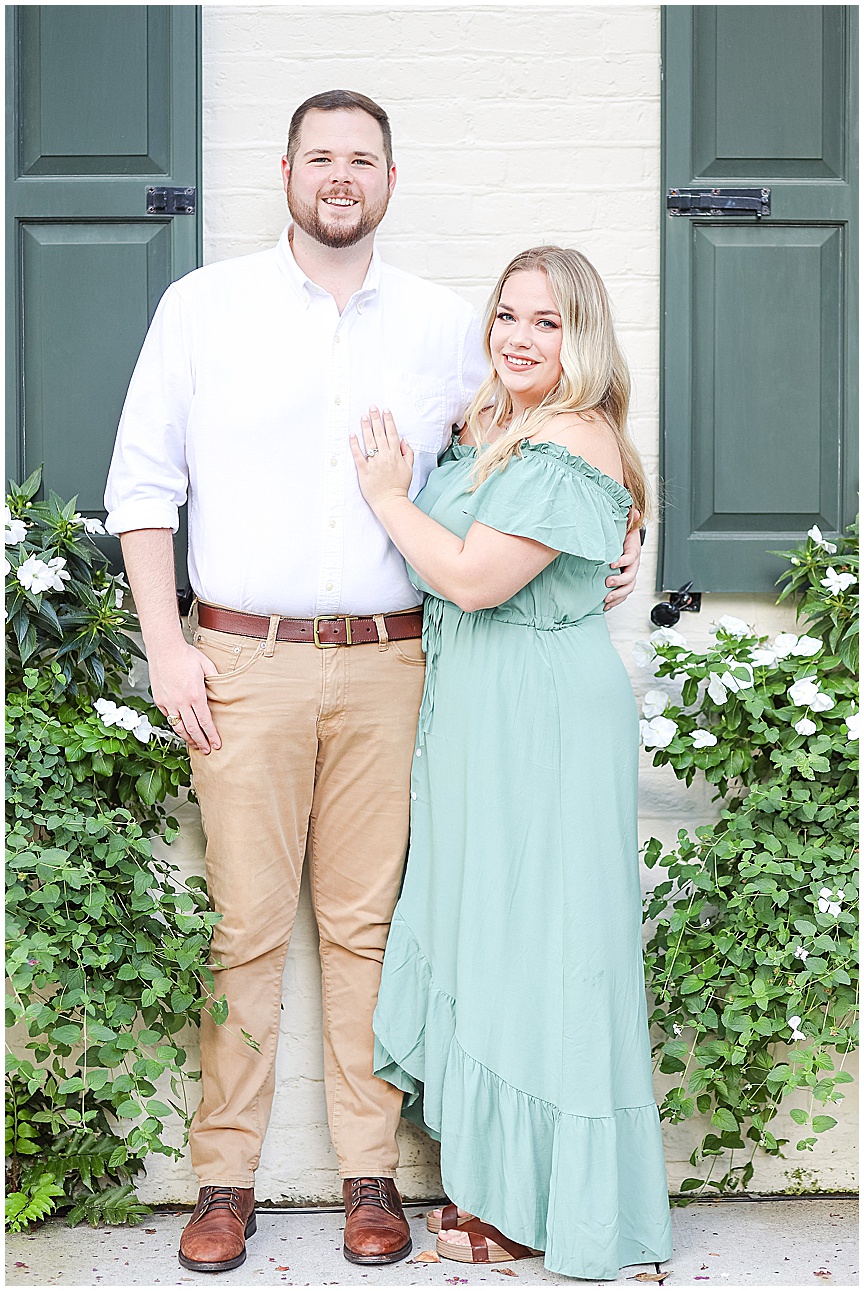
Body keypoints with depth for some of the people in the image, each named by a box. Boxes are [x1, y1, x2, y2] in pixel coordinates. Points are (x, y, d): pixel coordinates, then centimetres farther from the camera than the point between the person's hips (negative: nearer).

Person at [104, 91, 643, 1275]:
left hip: (386, 665, 2)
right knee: (245, 922, 0)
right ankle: (226, 1177, 13)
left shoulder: (446, 328, 10)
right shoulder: (203, 306, 5)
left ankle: (370, 1170, 17)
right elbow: (144, 482, 4)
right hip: (243, 662, -1)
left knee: (366, 920, 6)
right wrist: (165, 644, -3)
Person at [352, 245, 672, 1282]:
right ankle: (501, 1184, 25)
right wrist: (400, 482, 8)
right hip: (484, 719, 9)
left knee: (530, 943, -1)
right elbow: (446, 578, 22)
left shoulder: (572, 444, -16)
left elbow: (473, 578, -22)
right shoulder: (496, 430, 14)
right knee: (487, 934, 13)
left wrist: (388, 495, -9)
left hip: (540, 728, -9)